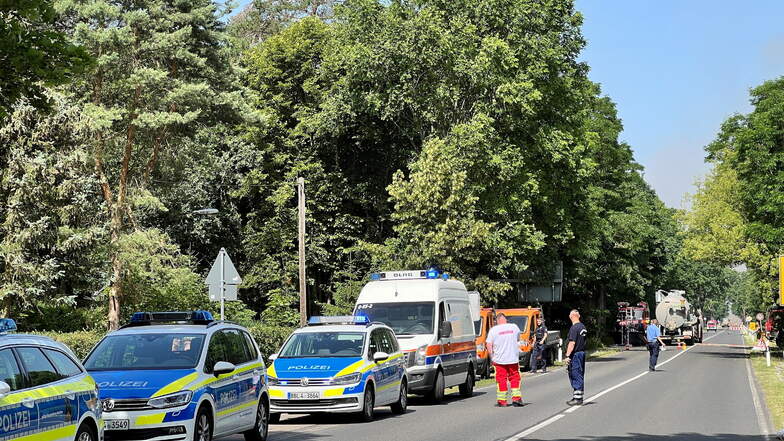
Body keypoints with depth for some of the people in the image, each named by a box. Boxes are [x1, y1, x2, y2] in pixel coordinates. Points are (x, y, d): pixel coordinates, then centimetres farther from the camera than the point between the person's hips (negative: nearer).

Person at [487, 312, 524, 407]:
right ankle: (516, 398, 6)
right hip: (513, 359, 2)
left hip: (499, 360, -2)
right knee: (515, 378, 12)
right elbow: (518, 339, 19)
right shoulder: (514, 327, 1)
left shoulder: (493, 330, -7)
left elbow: (489, 345, -9)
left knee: (501, 380, 5)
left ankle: (502, 401, 7)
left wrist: (491, 358, 0)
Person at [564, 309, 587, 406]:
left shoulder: (574, 328, -16)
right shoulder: (583, 327, 12)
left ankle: (577, 398, -6)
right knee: (579, 376, 13)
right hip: (582, 353, 9)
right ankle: (577, 397, 19)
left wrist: (567, 355, -19)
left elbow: (572, 343, -20)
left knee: (575, 375, -6)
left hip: (575, 354, -9)